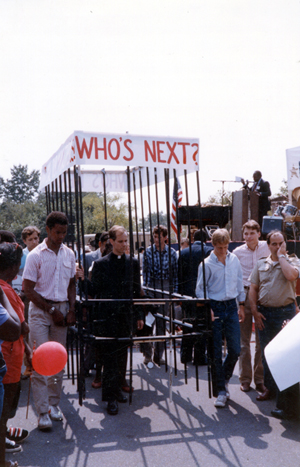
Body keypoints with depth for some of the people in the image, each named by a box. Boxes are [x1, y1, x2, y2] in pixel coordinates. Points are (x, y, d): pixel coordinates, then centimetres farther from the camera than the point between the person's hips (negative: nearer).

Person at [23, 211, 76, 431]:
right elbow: (28, 289, -7)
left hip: (62, 309, 4)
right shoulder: (36, 255, -7)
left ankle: (54, 403, 21)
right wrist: (51, 309, -8)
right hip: (40, 311, -4)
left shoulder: (69, 254, 7)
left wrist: (71, 310, 1)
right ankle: (43, 411, 2)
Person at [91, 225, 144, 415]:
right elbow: (94, 291, 3)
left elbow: (137, 291, 11)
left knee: (122, 353, 11)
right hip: (107, 316, -3)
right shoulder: (101, 264, -1)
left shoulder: (133, 262, 9)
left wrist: (139, 315, 10)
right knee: (110, 355, -3)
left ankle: (117, 387, 27)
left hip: (127, 316, 4)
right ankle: (110, 396, 4)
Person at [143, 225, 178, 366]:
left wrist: (175, 291, 2)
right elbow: (145, 271, 2)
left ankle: (158, 355, 15)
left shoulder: (172, 252, 1)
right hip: (151, 286, 0)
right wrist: (144, 287, -5)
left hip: (166, 287, 1)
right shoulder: (148, 251, 0)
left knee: (162, 321, 5)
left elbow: (175, 273, 5)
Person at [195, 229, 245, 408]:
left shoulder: (234, 260, 5)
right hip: (214, 307, -3)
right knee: (216, 353, 0)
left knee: (235, 349, 3)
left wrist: (241, 305, 13)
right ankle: (221, 390, 11)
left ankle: (225, 378, 29)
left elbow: (240, 283, 13)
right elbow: (200, 289, -2)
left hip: (231, 306, 3)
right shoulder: (207, 264, -7)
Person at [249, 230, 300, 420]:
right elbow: (253, 289, 10)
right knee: (266, 353, 12)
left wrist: (282, 256, -12)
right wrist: (255, 311, 0)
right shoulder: (261, 264, 10)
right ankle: (271, 387, 29)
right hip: (264, 313, 4)